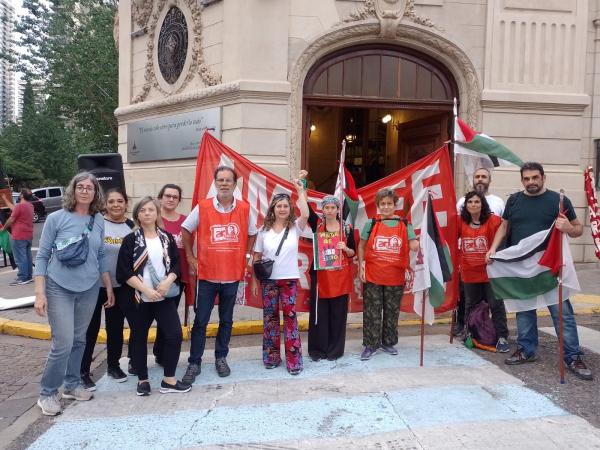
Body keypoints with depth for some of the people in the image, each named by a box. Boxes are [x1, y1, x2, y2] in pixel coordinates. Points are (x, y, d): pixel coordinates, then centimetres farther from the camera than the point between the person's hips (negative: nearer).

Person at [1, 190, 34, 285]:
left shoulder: (20, 206, -16)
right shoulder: (30, 206, 11)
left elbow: (11, 219, -11)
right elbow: (13, 208, 23)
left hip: (19, 236, -9)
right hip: (28, 235, 9)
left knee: (20, 258, -5)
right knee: (27, 256, 12)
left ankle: (22, 278, -3)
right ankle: (28, 276, 16)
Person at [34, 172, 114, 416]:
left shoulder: (98, 221, 2)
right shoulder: (56, 218, -9)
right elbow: (42, 256, -6)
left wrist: (109, 287, 11)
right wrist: (40, 293, -12)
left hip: (89, 289, 4)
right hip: (59, 289, -4)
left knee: (79, 340, 13)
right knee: (63, 343, -7)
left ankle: (72, 385, 30)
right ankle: (47, 393, 12)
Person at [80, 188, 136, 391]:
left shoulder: (132, 226, 1)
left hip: (121, 286, 3)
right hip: (95, 285, -3)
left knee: (116, 327, 13)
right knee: (91, 329, 4)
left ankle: (113, 365, 29)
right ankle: (84, 372, 16)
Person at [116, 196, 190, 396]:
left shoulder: (167, 238, 8)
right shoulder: (130, 240, -1)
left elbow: (176, 265, 6)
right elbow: (124, 272, -9)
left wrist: (168, 282, -13)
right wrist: (145, 289, -17)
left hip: (164, 296, 2)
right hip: (139, 297, -2)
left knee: (175, 335, -5)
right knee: (139, 338, 8)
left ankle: (169, 380, 8)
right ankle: (143, 380, 25)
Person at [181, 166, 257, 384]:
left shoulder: (244, 208, -1)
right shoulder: (202, 207, -6)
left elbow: (251, 233, 14)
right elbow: (186, 230, 6)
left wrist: (246, 256, 6)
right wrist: (190, 257, 3)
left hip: (232, 275, 2)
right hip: (206, 275, -1)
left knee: (226, 320, 14)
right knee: (200, 321, 4)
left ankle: (221, 358, 30)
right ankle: (194, 363, 17)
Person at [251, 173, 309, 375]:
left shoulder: (295, 227, -2)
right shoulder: (264, 230, 2)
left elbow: (305, 215, -23)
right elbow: (257, 256, 6)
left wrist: (301, 191, -21)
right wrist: (254, 280, 3)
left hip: (289, 279, -1)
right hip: (268, 280, 2)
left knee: (290, 317, 1)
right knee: (270, 317, 8)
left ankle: (294, 360, 6)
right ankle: (271, 357, 21)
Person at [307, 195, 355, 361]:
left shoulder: (347, 228, 4)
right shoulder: (317, 224, 3)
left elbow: (353, 253, 8)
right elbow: (306, 208, -10)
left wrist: (345, 248, -13)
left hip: (340, 276, 1)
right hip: (320, 275, 0)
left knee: (337, 314, 7)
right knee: (319, 313, 4)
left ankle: (335, 349, 19)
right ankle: (317, 349, 16)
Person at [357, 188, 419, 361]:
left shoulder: (404, 225, 1)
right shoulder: (371, 224, -1)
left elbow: (414, 246, -5)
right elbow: (361, 246, 6)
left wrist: (421, 245, -29)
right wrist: (361, 267, 0)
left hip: (395, 278, 1)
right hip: (372, 277, -1)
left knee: (392, 312, 13)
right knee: (372, 312, 4)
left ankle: (389, 342, 29)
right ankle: (370, 345, 15)